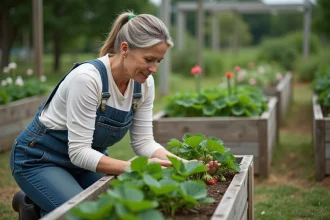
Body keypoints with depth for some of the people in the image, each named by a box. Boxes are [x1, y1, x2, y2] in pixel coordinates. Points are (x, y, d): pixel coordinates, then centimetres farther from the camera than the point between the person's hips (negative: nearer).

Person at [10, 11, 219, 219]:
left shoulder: (144, 83, -11)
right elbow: (79, 152, -31)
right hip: (39, 159, -7)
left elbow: (143, 141, -6)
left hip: (84, 159, 7)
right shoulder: (88, 78, -32)